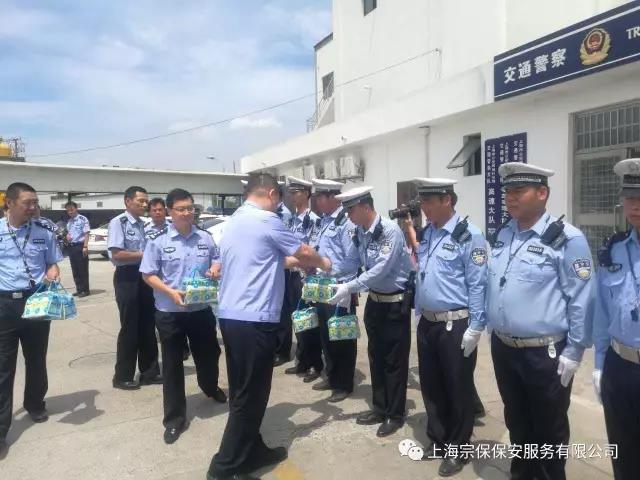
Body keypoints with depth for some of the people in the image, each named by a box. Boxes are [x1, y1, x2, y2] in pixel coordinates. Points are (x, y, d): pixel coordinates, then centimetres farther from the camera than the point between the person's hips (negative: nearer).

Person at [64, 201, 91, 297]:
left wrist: (85, 246, -19)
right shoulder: (69, 221, 15)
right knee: (75, 270, 10)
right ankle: (79, 289, 18)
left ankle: (85, 290, 5)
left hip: (80, 246, -8)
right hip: (71, 246, 8)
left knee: (83, 269, -2)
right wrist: (67, 235, 2)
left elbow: (86, 234, -12)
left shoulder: (83, 219, -8)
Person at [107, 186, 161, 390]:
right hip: (127, 278, -7)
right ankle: (123, 376, 17)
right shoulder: (118, 222, -11)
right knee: (129, 328, 2)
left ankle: (149, 372, 25)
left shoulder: (143, 224, 10)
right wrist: (144, 255, -14)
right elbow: (116, 255, -19)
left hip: (145, 277, 7)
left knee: (147, 326, 12)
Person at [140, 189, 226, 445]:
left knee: (208, 353, 21)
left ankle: (210, 388, 54)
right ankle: (174, 418, 23)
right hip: (169, 312, -2)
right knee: (172, 364, 8)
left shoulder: (206, 238, -2)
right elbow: (148, 274, -6)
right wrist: (171, 292, -20)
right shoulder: (158, 240, -9)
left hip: (202, 309, 3)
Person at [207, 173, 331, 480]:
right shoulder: (267, 220, -11)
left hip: (230, 316, 9)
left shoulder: (233, 222, 15)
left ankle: (252, 452, 32)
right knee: (251, 395, 2)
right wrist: (322, 263, 17)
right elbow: (305, 253, -2)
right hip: (254, 319, -9)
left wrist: (290, 261, 24)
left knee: (243, 392, 18)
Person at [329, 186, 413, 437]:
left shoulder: (390, 230, -23)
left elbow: (381, 269, -28)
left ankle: (395, 414, 22)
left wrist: (349, 288, -31)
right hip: (374, 300, 8)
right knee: (376, 355, 17)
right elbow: (352, 261, 5)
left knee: (394, 359, 5)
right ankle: (380, 407, 33)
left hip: (396, 302, -7)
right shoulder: (359, 233, 0)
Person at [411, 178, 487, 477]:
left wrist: (475, 328, -15)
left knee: (458, 389, 9)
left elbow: (477, 284, -14)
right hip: (426, 323, 7)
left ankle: (456, 449, 27)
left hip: (455, 325, -7)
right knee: (430, 385, 18)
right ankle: (437, 440, 37)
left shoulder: (468, 235, -13)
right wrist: (419, 314, 14)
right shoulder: (425, 233, 8)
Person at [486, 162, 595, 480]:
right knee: (516, 421, 23)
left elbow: (581, 299, -13)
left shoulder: (566, 239, -13)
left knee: (548, 429, 14)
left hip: (545, 353, -6)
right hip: (502, 348, 6)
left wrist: (573, 352, -11)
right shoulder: (502, 235, 6)